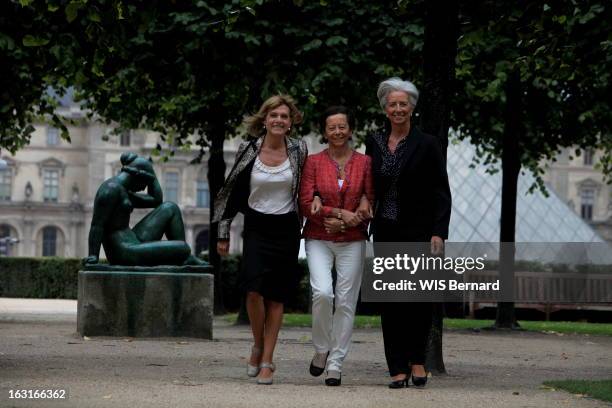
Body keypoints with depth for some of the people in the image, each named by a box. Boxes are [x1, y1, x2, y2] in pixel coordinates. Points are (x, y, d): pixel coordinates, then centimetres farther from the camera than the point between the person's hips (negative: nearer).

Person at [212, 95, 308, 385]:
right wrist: (223, 233, 4)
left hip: (286, 228, 1)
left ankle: (266, 361, 6)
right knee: (254, 290, -15)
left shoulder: (298, 150, -1)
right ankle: (257, 346, 9)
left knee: (276, 296, 0)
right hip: (256, 227, -1)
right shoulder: (248, 150, -3)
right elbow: (231, 191, 4)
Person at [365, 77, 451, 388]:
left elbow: (442, 194, -5)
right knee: (390, 299, 2)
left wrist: (439, 232, -14)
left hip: (419, 231, -3)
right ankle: (398, 368, 6)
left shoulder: (426, 144, -3)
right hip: (386, 232, 3)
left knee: (420, 297, -6)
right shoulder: (374, 144, 8)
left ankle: (416, 360, 12)